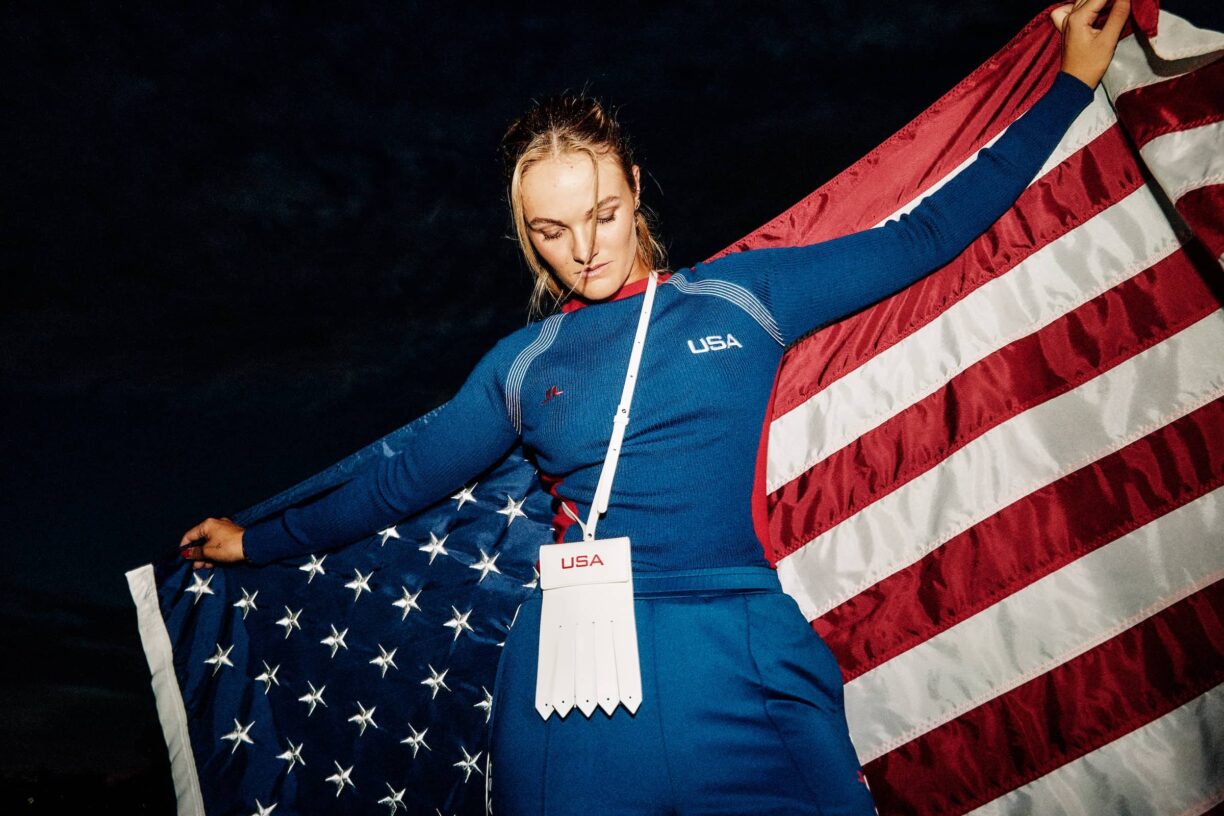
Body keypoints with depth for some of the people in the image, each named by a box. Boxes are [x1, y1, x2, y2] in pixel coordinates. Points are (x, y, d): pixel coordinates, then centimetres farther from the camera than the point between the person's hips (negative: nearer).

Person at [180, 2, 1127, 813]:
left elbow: (924, 237, 10)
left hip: (746, 661, 0)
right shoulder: (520, 364, 8)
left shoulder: (740, 294, 4)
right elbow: (399, 484, 19)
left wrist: (1073, 83, 15)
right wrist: (260, 539, 27)